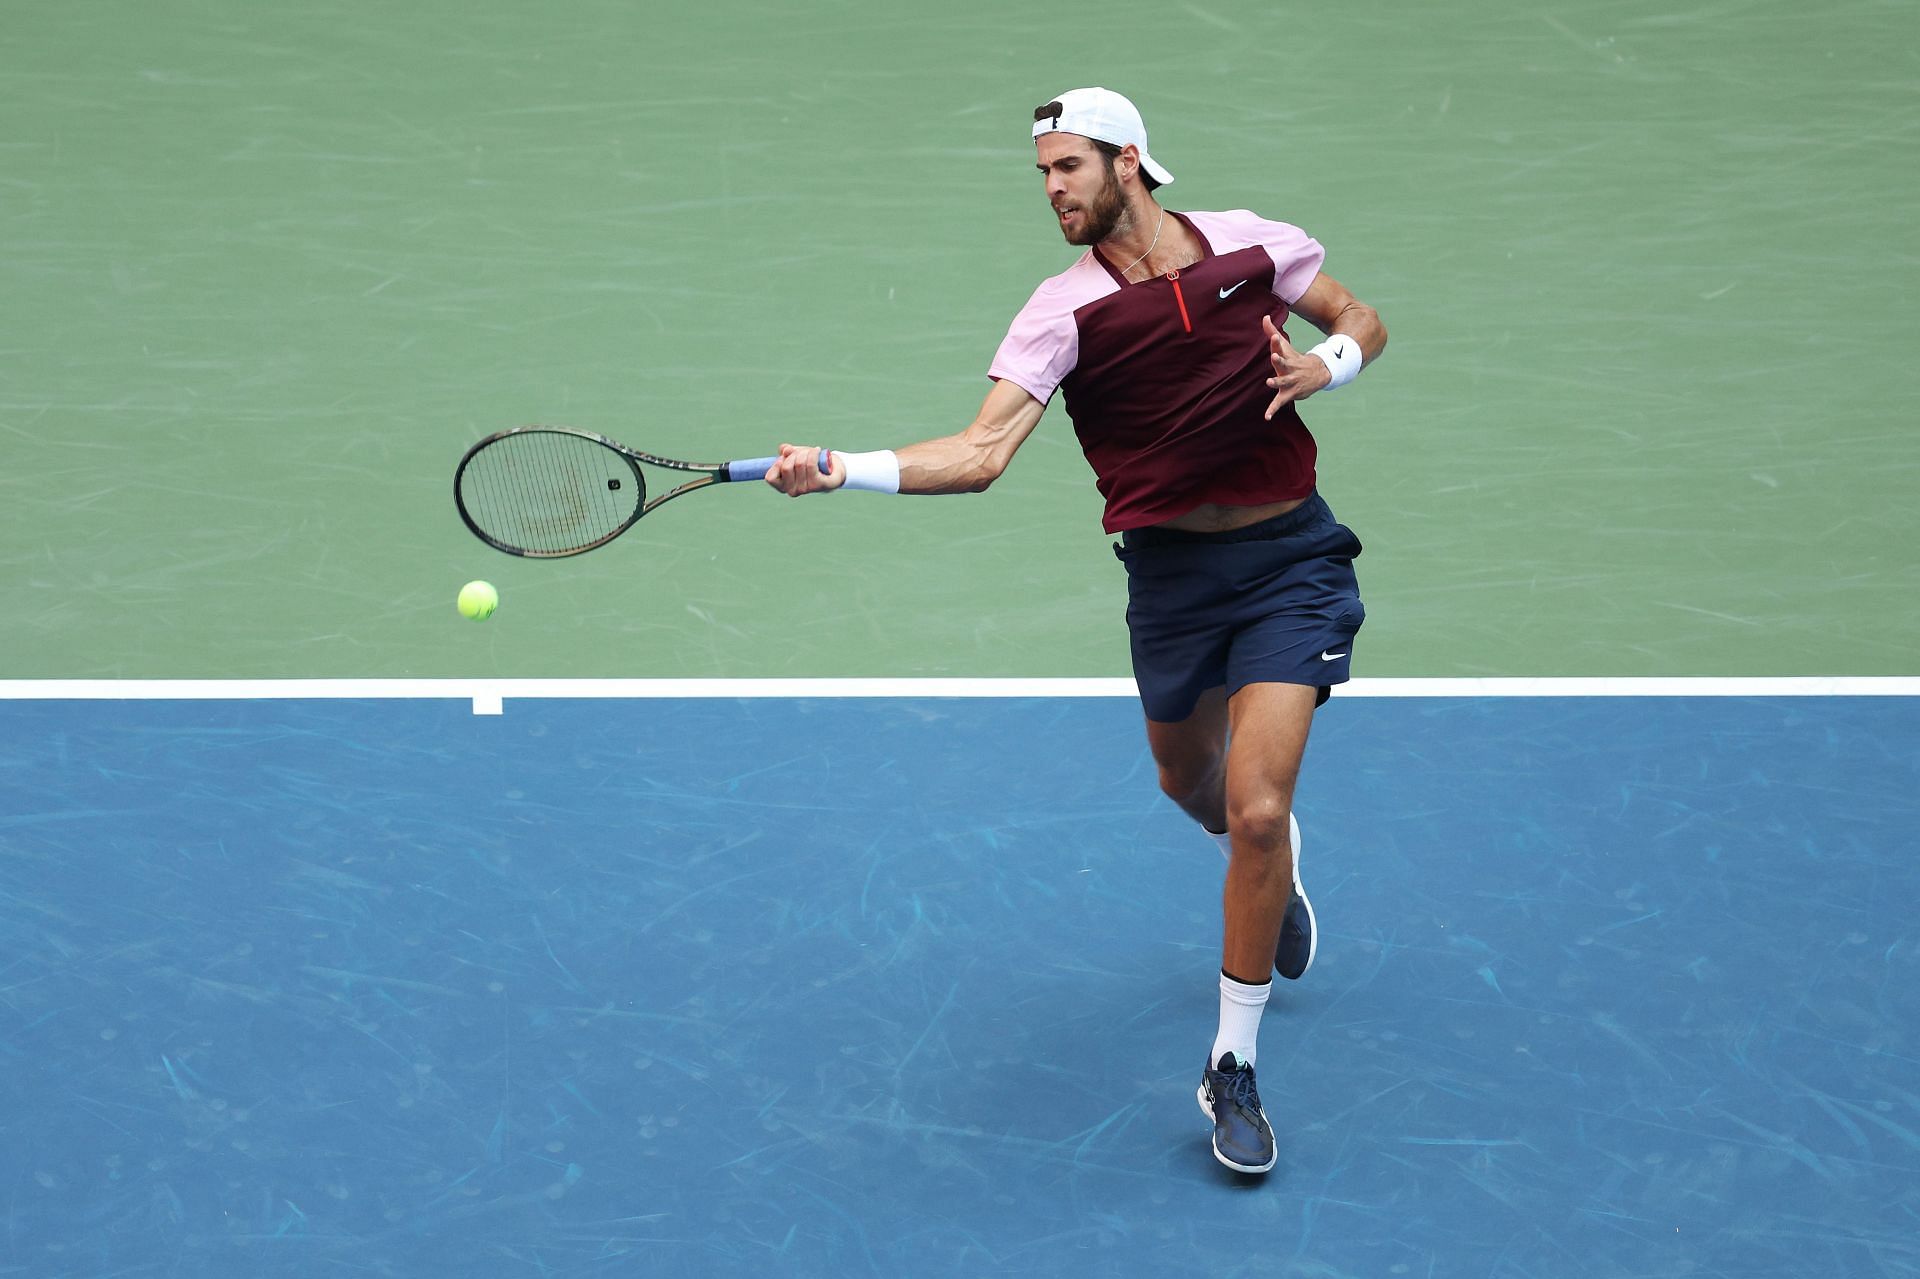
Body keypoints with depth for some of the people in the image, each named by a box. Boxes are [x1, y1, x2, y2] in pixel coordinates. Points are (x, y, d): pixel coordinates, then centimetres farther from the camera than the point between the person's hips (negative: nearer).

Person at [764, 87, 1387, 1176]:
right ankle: (1276, 867, 62)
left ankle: (1235, 1072, 0)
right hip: (1170, 572, 2)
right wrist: (839, 469, -33)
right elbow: (981, 453, -19)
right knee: (1191, 782, 22)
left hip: (1288, 556, -2)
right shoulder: (1064, 309, -9)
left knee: (1256, 810, -14)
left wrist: (1325, 366, -13)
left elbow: (1362, 321, 10)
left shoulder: (1248, 244, -5)